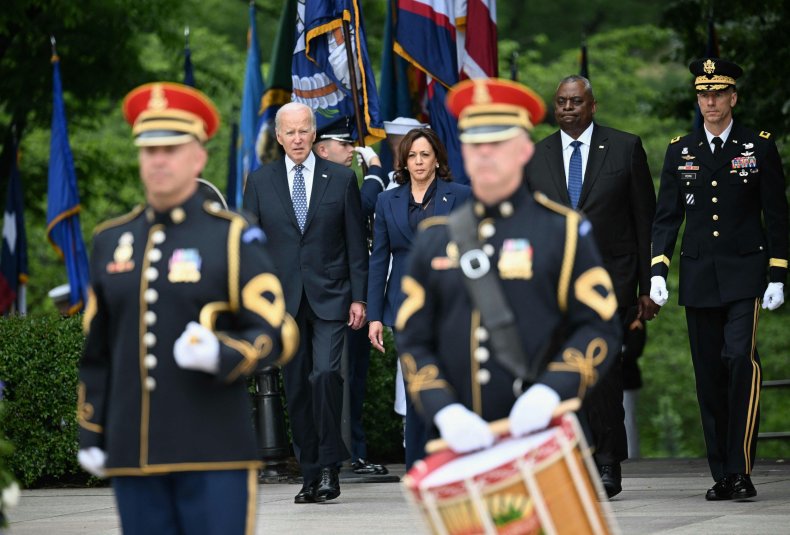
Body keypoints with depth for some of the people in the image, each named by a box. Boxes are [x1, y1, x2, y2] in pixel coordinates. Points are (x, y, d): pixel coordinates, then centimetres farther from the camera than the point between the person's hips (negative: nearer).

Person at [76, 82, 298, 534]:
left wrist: (221, 354, -21)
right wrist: (90, 435, 16)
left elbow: (278, 337, -3)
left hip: (214, 451, -4)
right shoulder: (112, 241, 14)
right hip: (133, 458, 4)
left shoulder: (232, 237, 0)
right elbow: (97, 351, 19)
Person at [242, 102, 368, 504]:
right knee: (297, 388, 3)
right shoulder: (259, 182, 8)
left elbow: (356, 244, 6)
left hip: (330, 298, -2)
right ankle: (311, 475, 10)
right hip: (284, 300, 2)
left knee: (325, 375, -19)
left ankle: (330, 467, -10)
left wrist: (359, 298, 0)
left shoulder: (341, 179, 5)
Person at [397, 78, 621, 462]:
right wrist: (444, 411, -11)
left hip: (540, 432, -2)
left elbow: (600, 329, -1)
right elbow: (413, 341, 7)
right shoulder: (434, 240, 10)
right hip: (462, 441, 2)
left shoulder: (562, 230, 3)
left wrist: (550, 390, -18)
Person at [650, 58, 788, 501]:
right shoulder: (680, 152, 10)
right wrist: (658, 271, -3)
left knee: (741, 359, -19)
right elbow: (667, 216, 9)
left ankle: (742, 470, -18)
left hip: (745, 275, -3)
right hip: (698, 278, 3)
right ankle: (722, 475, 10)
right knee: (709, 377, 4)